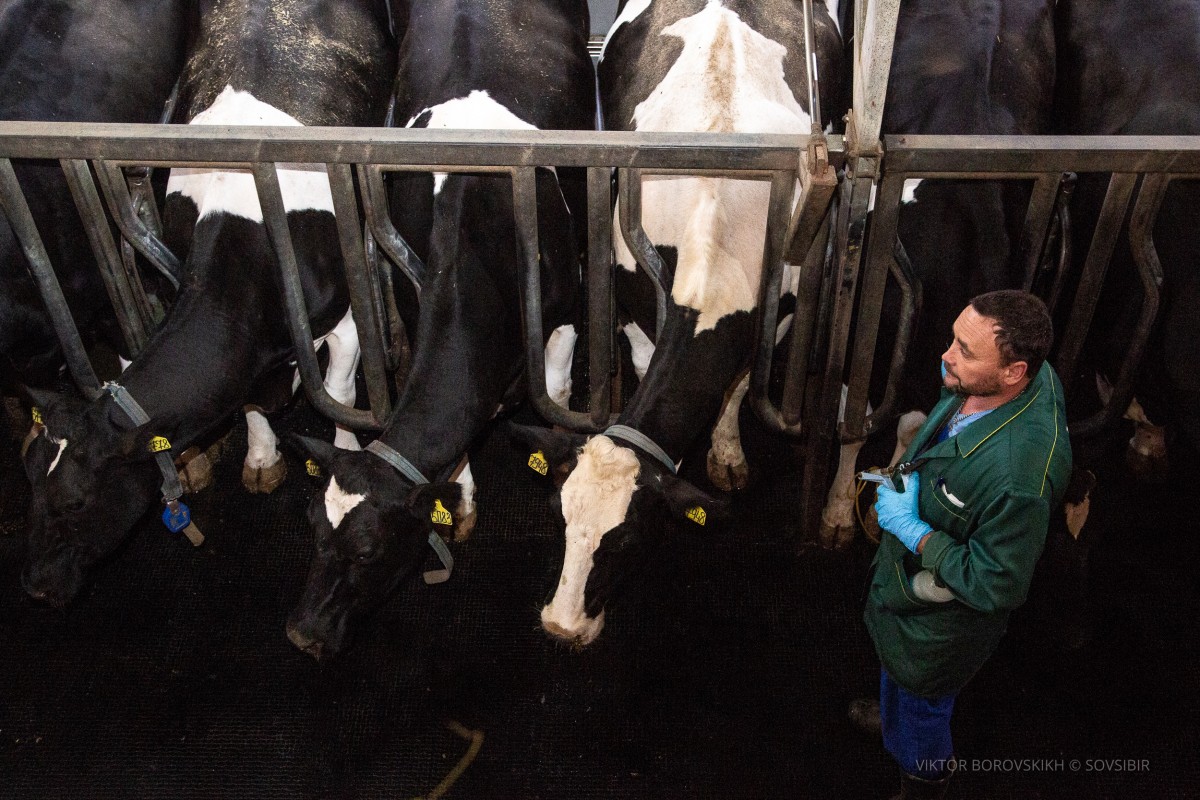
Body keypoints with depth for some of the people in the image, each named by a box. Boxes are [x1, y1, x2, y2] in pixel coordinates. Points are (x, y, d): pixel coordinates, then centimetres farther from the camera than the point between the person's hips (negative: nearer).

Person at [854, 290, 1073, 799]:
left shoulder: (1019, 474, -45)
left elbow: (996, 587, -31)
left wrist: (911, 529, -27)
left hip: (941, 616, -8)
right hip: (909, 570, 8)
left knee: (922, 707, 23)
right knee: (893, 666, 37)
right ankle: (893, 721, 69)